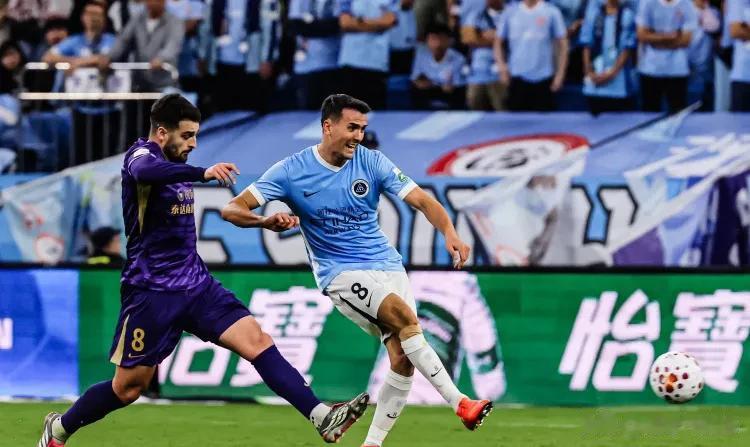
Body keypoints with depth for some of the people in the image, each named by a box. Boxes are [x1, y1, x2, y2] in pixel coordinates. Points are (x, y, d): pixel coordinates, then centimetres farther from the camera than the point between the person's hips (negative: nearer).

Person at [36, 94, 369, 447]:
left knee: (257, 341, -12)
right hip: (151, 292, -7)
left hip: (196, 285, 7)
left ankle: (322, 418, -22)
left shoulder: (177, 167, 14)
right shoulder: (141, 155, -11)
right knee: (128, 388, 2)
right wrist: (204, 173, -53)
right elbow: (146, 171, -38)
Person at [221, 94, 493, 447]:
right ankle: (460, 404, -28)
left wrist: (449, 233, -27)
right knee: (406, 318, -28)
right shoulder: (291, 171, -7)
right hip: (341, 272, -4)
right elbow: (232, 209, -9)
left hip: (387, 266, 4)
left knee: (403, 357, -9)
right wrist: (266, 221, -31)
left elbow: (421, 200, -7)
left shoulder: (372, 162, -1)